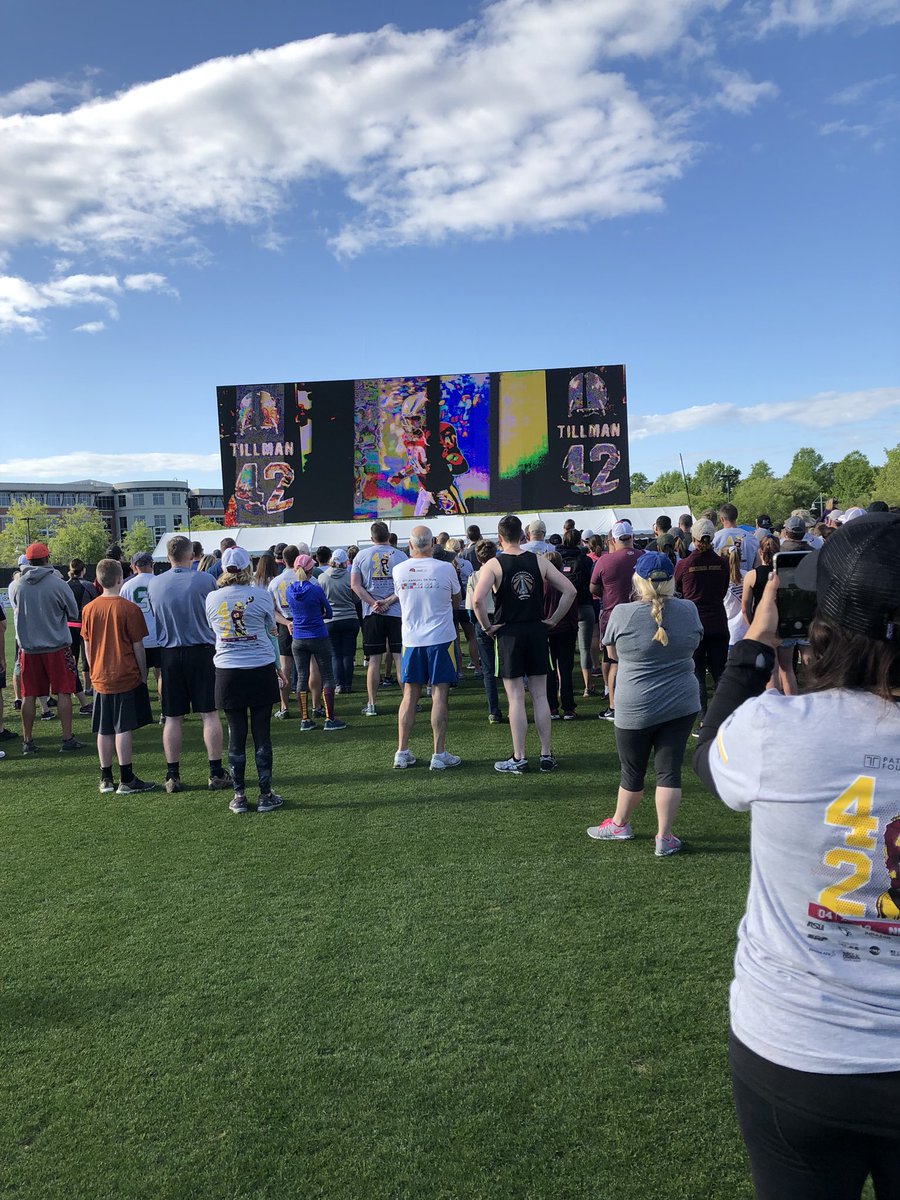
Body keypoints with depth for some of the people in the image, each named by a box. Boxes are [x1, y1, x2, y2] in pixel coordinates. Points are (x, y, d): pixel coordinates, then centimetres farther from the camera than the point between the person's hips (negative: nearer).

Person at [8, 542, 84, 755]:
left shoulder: (15, 586, -3)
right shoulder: (57, 583, -12)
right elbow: (73, 613, -1)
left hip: (28, 647, 3)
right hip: (57, 645, -3)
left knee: (29, 696, 10)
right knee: (63, 692, 4)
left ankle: (28, 741, 16)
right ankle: (67, 739, 5)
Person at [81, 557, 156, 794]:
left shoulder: (89, 609, 2)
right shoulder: (129, 608, -12)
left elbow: (87, 647, 8)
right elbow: (138, 647, -8)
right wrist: (143, 675, 3)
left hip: (101, 679, 5)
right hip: (127, 677, -5)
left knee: (104, 730, 11)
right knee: (124, 729, -2)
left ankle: (106, 779, 17)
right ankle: (126, 780, 2)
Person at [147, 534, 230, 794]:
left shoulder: (153, 584, 0)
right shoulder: (205, 580, -8)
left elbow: (154, 617, 12)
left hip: (169, 653, 2)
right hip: (202, 651, -2)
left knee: (173, 717, 8)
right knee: (209, 713, 3)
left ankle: (172, 776, 10)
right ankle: (216, 773, 5)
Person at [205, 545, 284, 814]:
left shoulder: (212, 598, -1)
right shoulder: (261, 595, -7)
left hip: (228, 673, 2)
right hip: (261, 670, -1)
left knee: (236, 734, 9)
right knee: (262, 733, 6)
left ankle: (239, 796, 14)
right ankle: (265, 795, 12)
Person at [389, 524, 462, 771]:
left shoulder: (398, 570, -2)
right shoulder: (446, 568, -9)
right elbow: (456, 601, 6)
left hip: (411, 639, 3)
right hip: (441, 639, -3)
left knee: (409, 695, 11)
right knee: (439, 694, 2)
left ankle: (402, 753, 14)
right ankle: (439, 755, 4)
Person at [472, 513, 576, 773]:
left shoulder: (493, 564, -8)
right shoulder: (539, 561, 2)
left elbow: (477, 600, -22)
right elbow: (570, 590, -1)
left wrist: (487, 626, -8)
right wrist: (554, 620, 5)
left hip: (509, 634, -3)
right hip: (537, 631, 3)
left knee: (515, 698, 2)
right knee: (540, 696, 10)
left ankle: (518, 759, 7)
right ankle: (546, 756, 15)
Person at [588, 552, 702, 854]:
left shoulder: (622, 613, -13)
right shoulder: (688, 610, -4)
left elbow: (613, 653, 4)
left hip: (637, 708, -2)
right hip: (681, 704, 2)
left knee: (632, 772, 13)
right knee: (669, 770, 8)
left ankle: (619, 824, 33)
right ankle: (664, 837, 12)